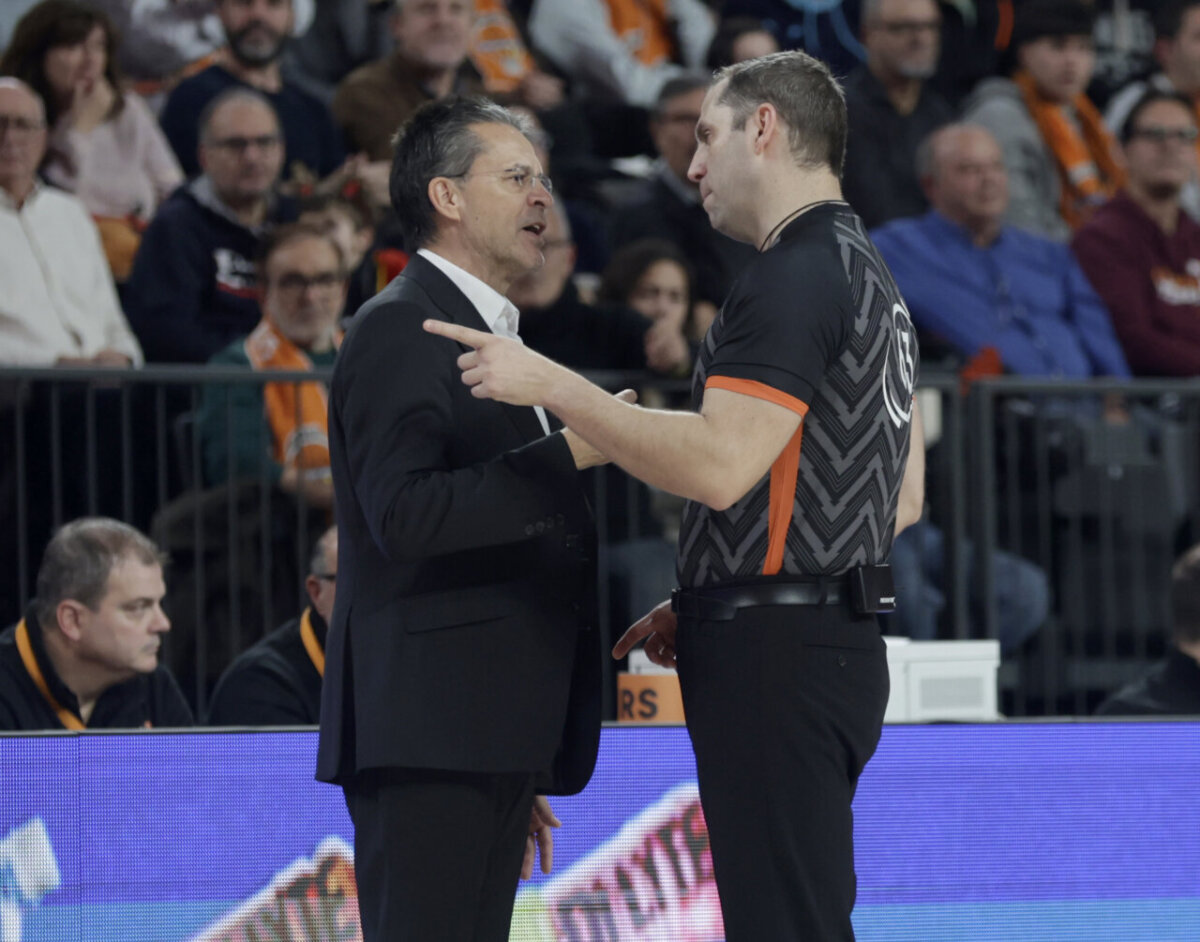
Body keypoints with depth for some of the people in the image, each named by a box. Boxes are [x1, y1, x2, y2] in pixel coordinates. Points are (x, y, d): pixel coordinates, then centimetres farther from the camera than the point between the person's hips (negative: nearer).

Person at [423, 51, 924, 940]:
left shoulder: (795, 276, -14)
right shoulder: (869, 273, 19)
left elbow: (721, 465, -24)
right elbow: (905, 497, 22)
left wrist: (552, 385, -18)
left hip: (778, 659, -11)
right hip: (840, 641, 11)